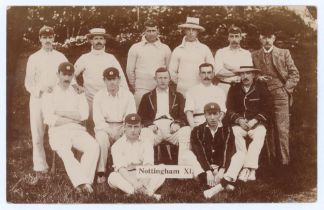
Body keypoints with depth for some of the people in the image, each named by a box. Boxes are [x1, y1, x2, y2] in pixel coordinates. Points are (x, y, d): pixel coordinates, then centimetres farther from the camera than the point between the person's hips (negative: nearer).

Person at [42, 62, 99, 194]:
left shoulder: (78, 93, 17)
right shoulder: (49, 94, 8)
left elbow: (84, 114, 0)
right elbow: (49, 119, -6)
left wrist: (61, 112, -5)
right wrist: (74, 118, -5)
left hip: (77, 130, 3)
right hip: (58, 131, -3)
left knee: (93, 147, -27)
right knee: (65, 152, -35)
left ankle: (81, 182, -31)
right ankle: (83, 182, -40)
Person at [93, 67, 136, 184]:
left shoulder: (127, 95, 6)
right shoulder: (99, 96, 5)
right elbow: (97, 118, -3)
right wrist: (110, 132, -19)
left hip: (123, 126, 1)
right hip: (105, 127, 0)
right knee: (101, 137, -34)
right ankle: (101, 172, -25)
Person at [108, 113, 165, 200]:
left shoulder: (146, 143, 4)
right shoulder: (117, 145, -2)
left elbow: (148, 165, -10)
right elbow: (121, 168, -15)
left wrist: (144, 183, -30)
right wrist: (134, 183, -32)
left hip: (143, 176, 1)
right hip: (125, 178, -1)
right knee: (112, 177, -32)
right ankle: (148, 193, -39)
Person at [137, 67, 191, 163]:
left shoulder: (178, 96, 24)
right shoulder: (147, 97, 23)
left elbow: (183, 116, 12)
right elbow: (141, 117, 12)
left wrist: (177, 124, -11)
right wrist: (150, 125, -9)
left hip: (172, 127, 1)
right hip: (155, 127, 0)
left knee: (186, 132, -33)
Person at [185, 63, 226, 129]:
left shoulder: (219, 91, 18)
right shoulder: (192, 91, 14)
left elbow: (222, 111, 5)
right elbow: (188, 111, 1)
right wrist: (192, 124, -19)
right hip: (198, 123, -1)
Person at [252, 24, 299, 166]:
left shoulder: (284, 53, 9)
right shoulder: (254, 56, 13)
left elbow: (294, 74, 8)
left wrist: (286, 89, -3)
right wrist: (258, 79, -1)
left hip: (280, 95, -1)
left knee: (282, 129, -7)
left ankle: (284, 160, -1)